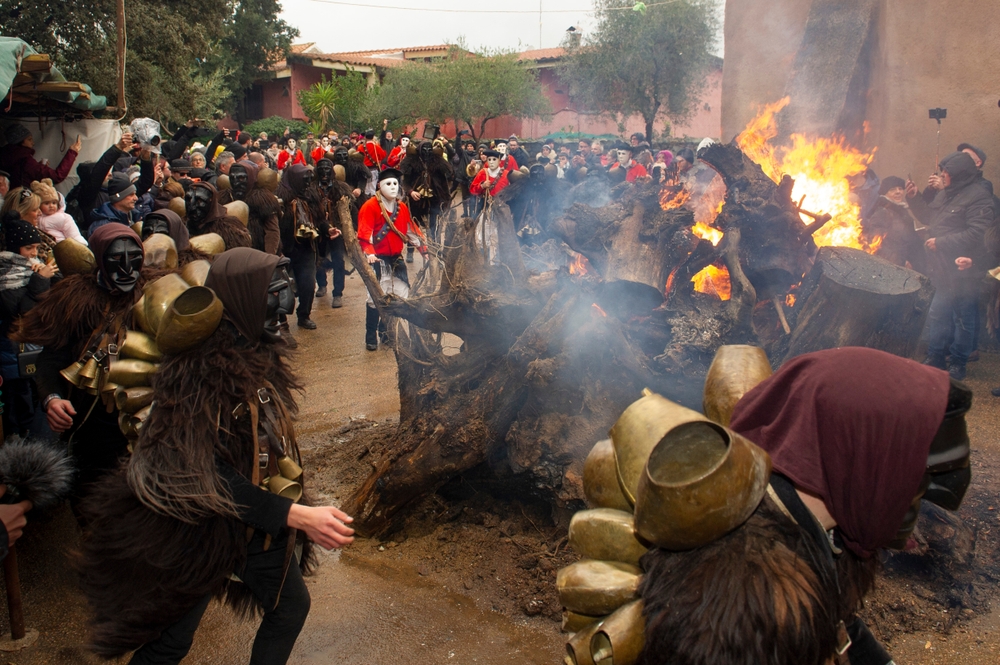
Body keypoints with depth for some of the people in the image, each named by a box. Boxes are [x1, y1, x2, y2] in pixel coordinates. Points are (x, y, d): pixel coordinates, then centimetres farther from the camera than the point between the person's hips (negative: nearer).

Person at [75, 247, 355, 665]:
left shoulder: (260, 351, 0)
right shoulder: (200, 368, -26)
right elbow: (206, 475, -29)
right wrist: (295, 516, -31)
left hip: (259, 519, 8)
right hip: (200, 526, -8)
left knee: (291, 606, 18)